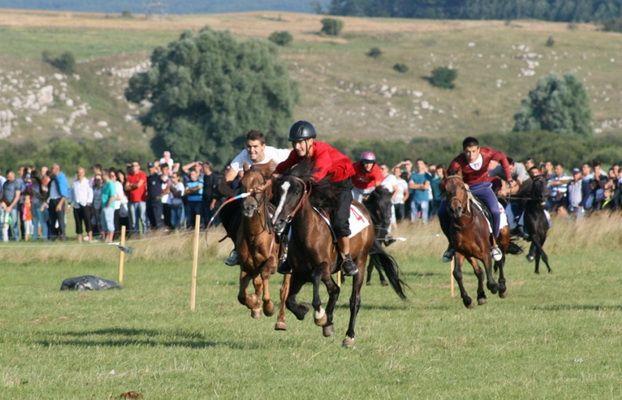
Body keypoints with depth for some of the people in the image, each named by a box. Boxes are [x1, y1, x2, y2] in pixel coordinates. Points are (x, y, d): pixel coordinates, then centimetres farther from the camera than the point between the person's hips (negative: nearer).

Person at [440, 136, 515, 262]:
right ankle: (452, 243, 9)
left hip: (483, 187, 0)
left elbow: (502, 157, -1)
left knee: (495, 211, -26)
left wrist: (509, 179, 0)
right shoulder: (458, 162, -28)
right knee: (443, 212, -15)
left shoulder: (487, 154, -21)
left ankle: (494, 244, -1)